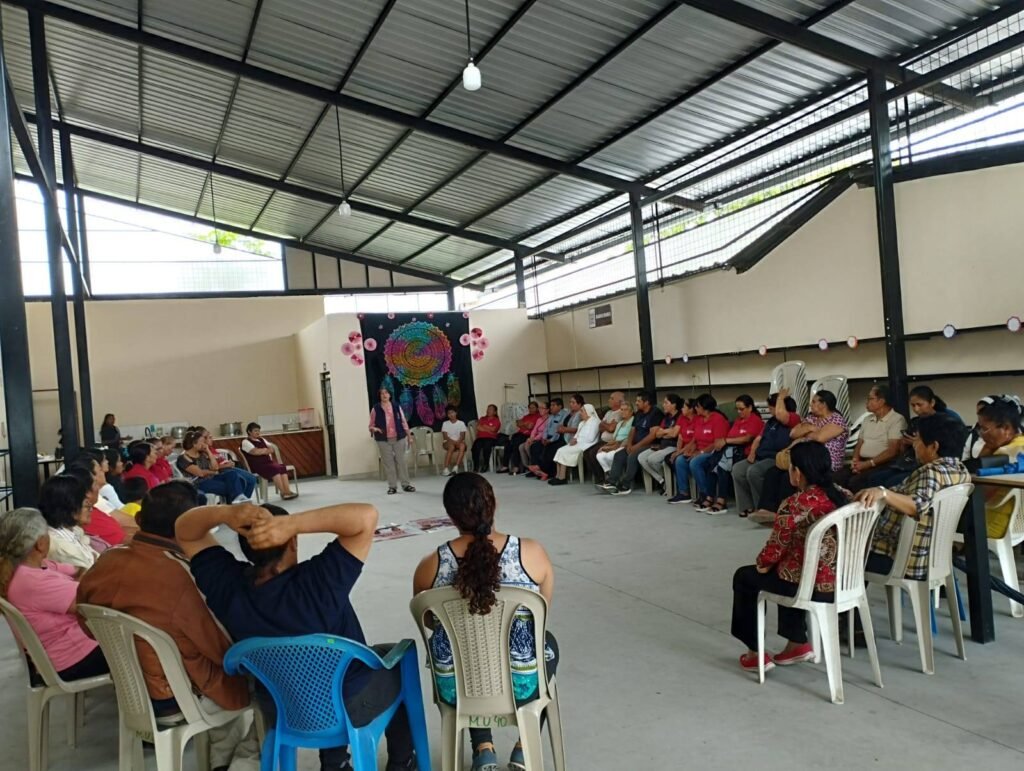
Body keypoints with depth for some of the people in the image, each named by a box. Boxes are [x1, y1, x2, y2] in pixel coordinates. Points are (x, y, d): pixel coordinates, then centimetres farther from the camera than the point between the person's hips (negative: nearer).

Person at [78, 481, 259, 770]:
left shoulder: (106, 561, -12)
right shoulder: (182, 576, -32)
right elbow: (226, 650, -19)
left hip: (127, 690, 7)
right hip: (175, 700, -7)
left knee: (225, 680, 28)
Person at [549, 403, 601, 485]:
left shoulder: (594, 421, -9)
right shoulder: (582, 422, 23)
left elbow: (590, 438, -19)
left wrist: (577, 440, -15)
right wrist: (574, 439, -4)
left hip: (585, 445, -10)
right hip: (578, 443, 10)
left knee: (564, 452, -22)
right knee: (560, 450, -9)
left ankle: (562, 478, -19)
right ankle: (558, 476, -14)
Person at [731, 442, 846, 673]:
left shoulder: (795, 504, -22)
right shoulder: (839, 495, 2)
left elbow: (776, 546, -14)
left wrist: (761, 563, 6)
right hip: (838, 581, 8)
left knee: (744, 576, 17)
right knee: (786, 566, 36)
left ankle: (755, 652, 24)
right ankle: (797, 644, 34)